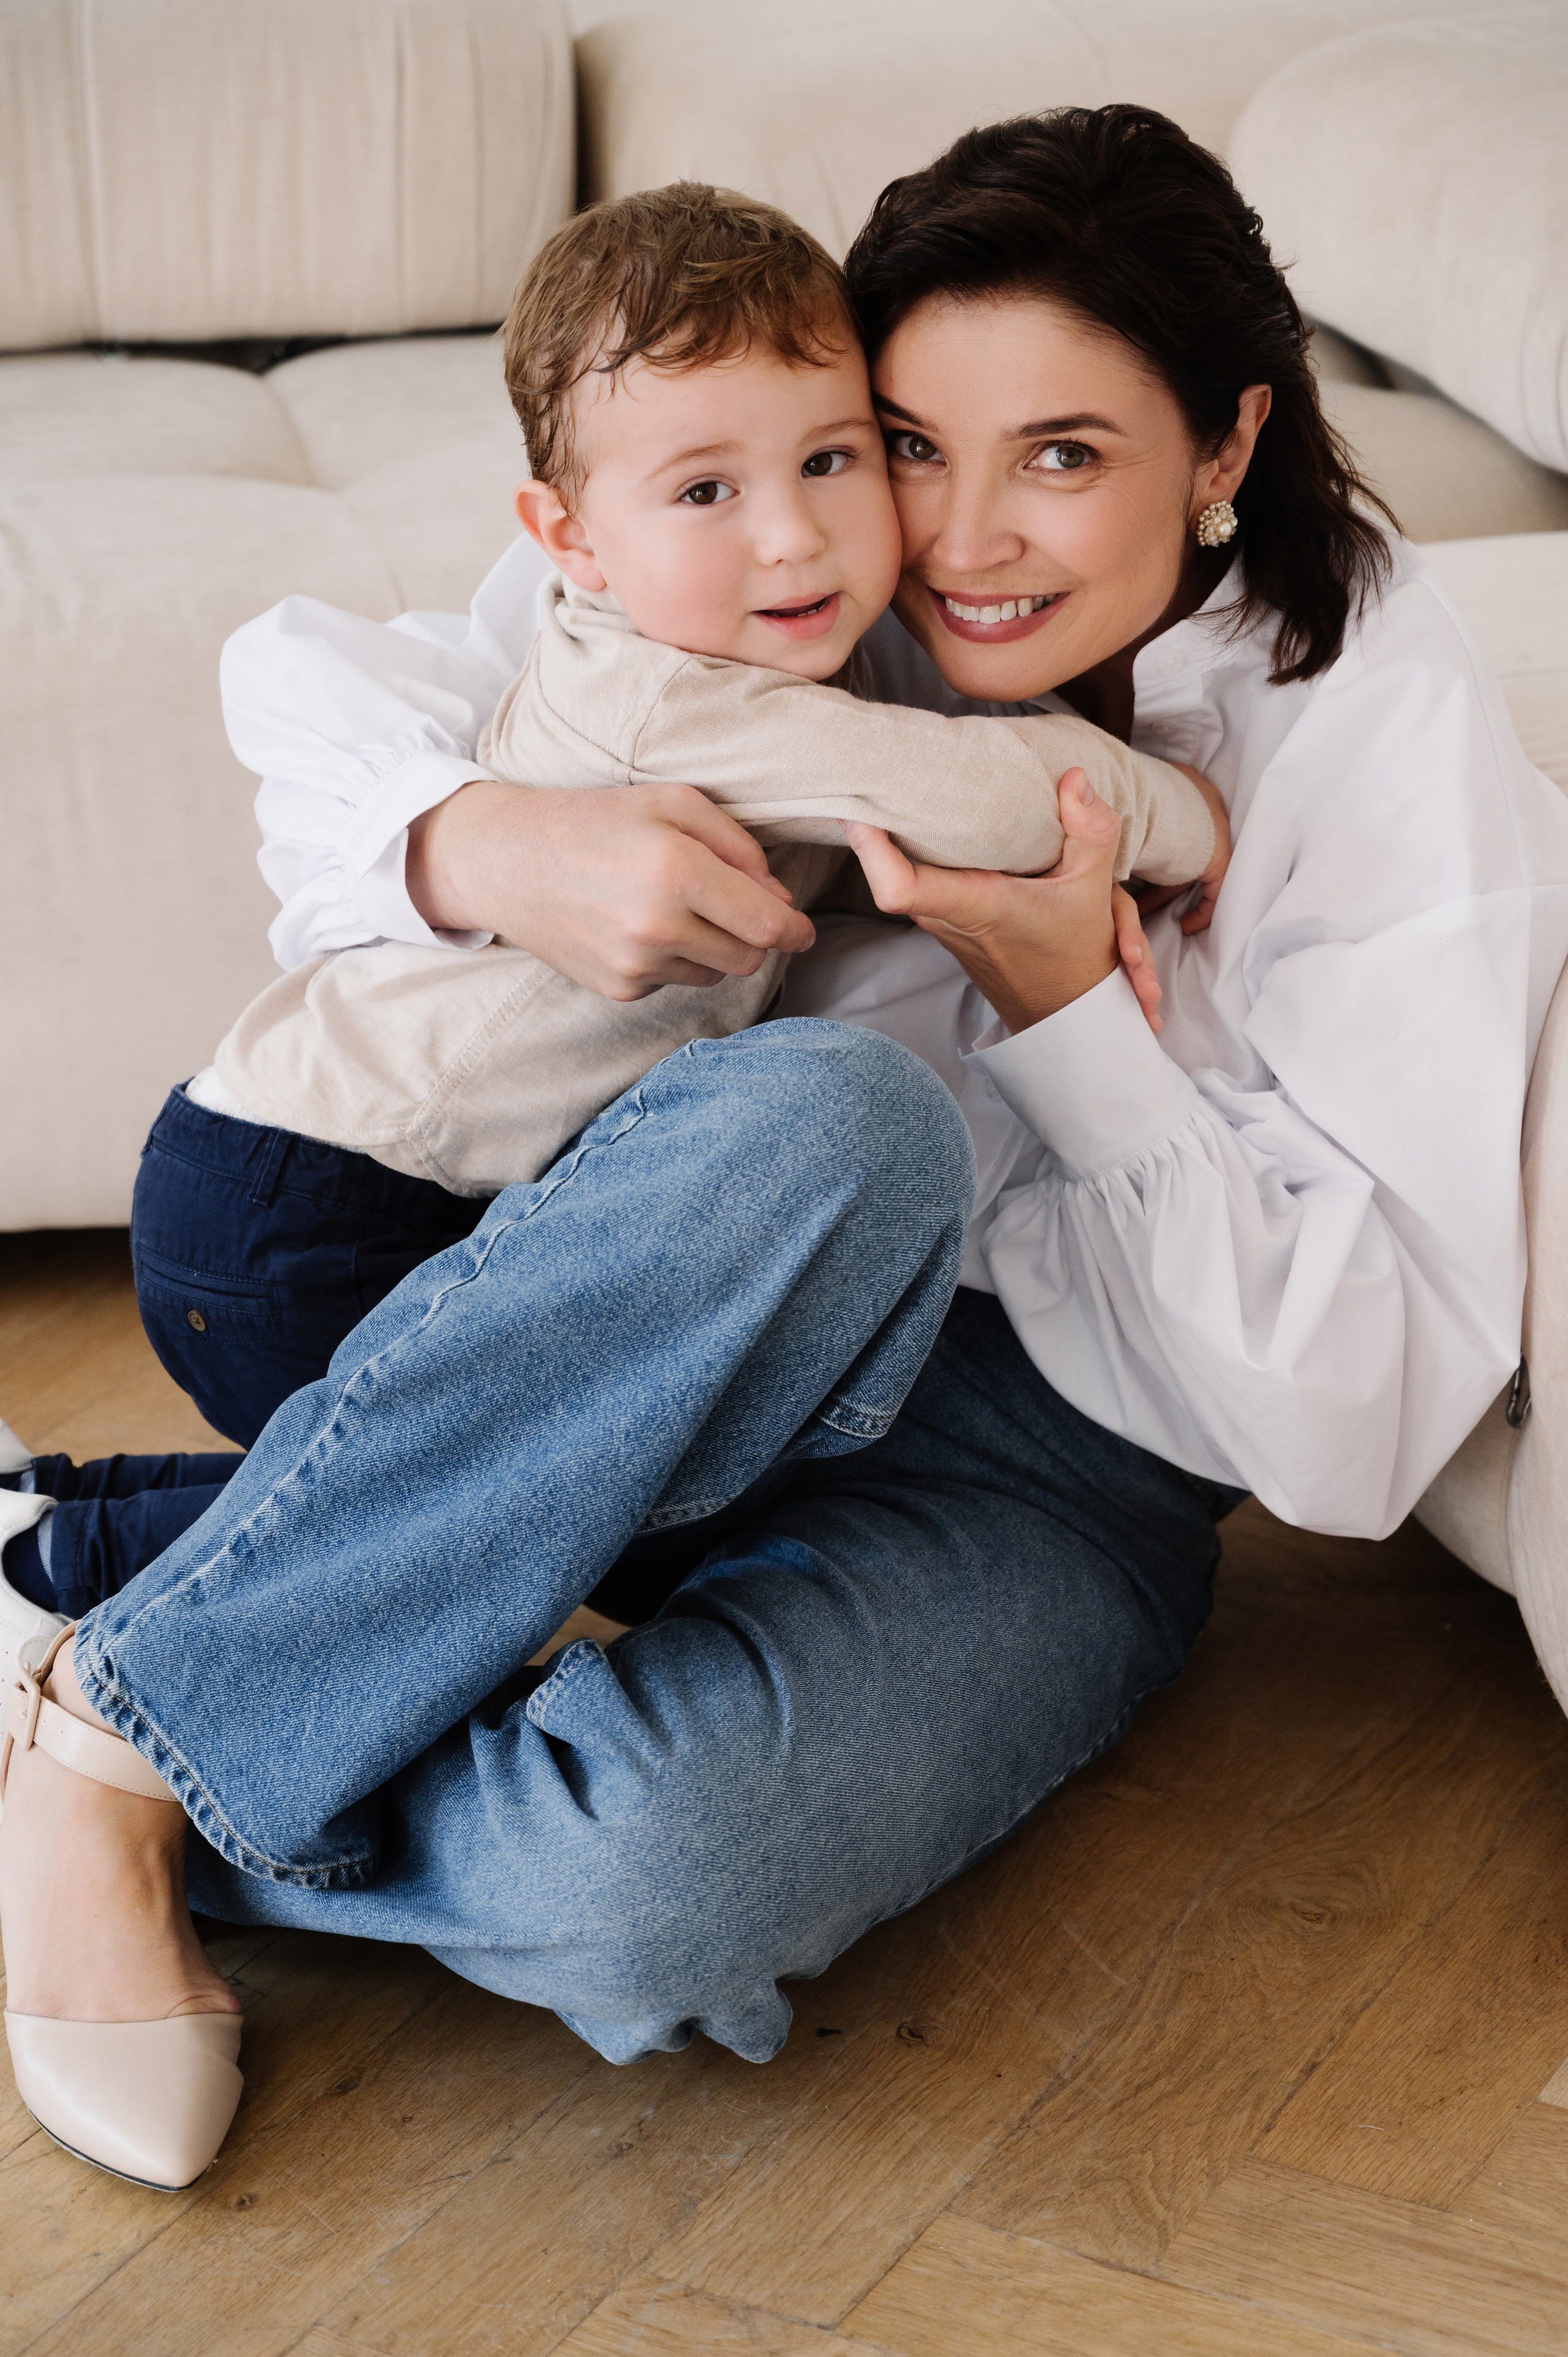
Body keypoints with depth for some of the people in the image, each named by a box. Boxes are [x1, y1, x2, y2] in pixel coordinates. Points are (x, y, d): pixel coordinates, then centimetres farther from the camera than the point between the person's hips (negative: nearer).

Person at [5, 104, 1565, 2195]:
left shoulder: (1390, 748, -12)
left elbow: (1357, 1424, -15)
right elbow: (313, 690, -4)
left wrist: (1070, 995, -23)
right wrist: (487, 851, -27)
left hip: (1048, 1481, -2)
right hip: (710, 1339, 2)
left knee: (639, 1890, -37)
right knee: (834, 1121, -38)